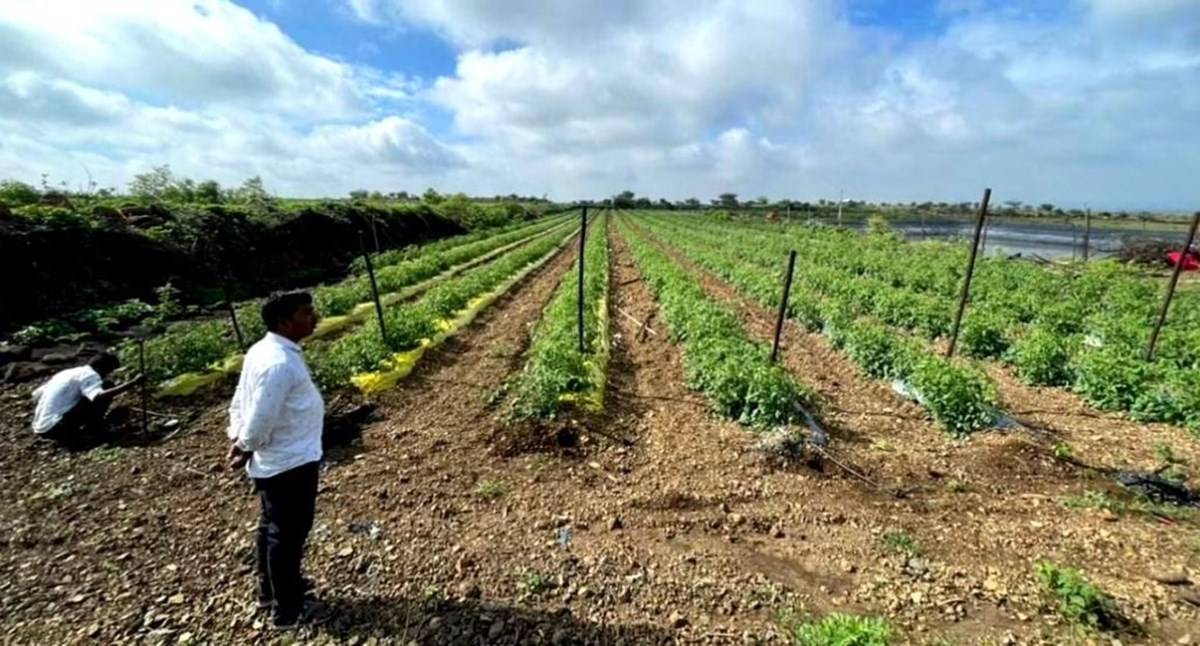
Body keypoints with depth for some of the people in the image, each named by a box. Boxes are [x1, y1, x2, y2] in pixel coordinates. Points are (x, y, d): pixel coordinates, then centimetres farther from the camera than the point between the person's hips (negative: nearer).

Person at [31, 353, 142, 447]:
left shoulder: (69, 372, 15)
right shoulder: (89, 374, -12)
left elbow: (36, 395, 21)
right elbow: (100, 397, -32)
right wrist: (132, 383, -34)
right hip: (56, 427, -9)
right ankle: (93, 430, -4)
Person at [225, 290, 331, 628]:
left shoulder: (262, 350, 4)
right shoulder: (281, 363, -28)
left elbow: (239, 402, 10)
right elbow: (261, 417, -24)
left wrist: (236, 441, 7)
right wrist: (245, 449, -7)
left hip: (273, 461, 10)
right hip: (291, 463, -10)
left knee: (272, 527, 24)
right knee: (289, 534, 7)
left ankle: (270, 590, 44)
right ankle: (289, 609, 25)